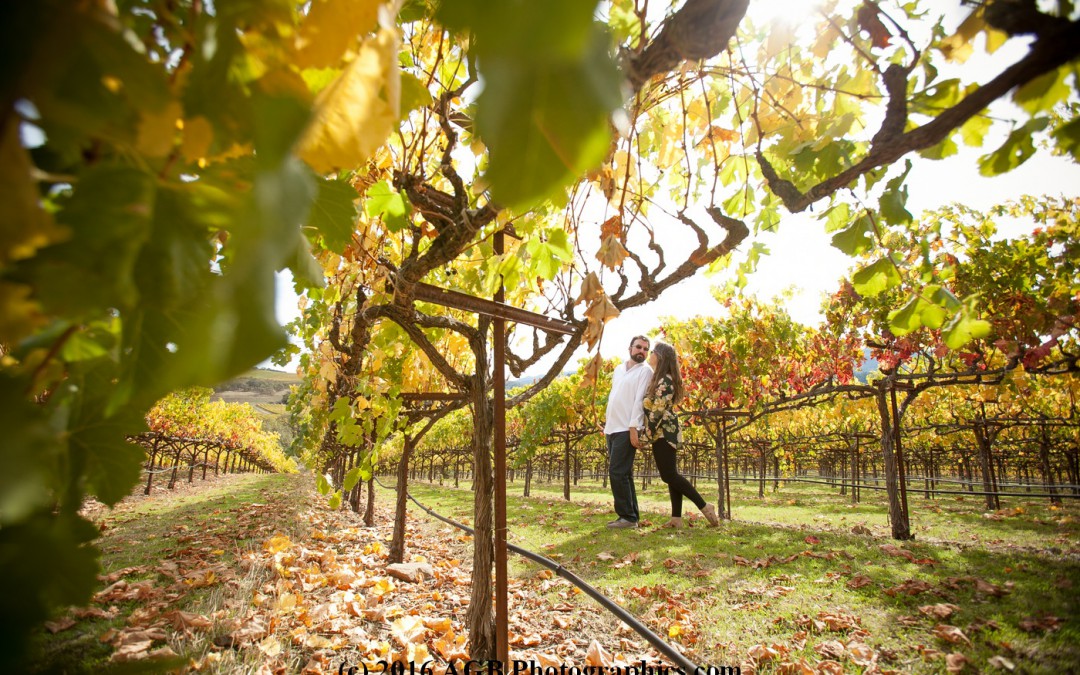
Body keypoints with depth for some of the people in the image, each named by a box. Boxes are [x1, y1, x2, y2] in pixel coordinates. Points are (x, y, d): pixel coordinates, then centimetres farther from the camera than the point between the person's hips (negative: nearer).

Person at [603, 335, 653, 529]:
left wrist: (634, 428, -19)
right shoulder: (618, 369, 18)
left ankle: (627, 516, -3)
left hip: (627, 430, -7)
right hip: (612, 428, 7)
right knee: (623, 474, 10)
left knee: (617, 473, -11)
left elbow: (640, 400, -12)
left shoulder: (645, 371, -3)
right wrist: (607, 419, 15)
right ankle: (631, 515, 16)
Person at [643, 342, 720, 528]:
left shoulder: (664, 380, -16)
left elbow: (657, 410, -20)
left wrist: (646, 435, -18)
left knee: (669, 475, -8)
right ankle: (676, 518, 10)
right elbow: (651, 407, 20)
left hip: (663, 433, -10)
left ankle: (705, 507, -2)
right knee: (670, 474, 8)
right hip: (664, 433, 10)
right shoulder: (659, 378, 16)